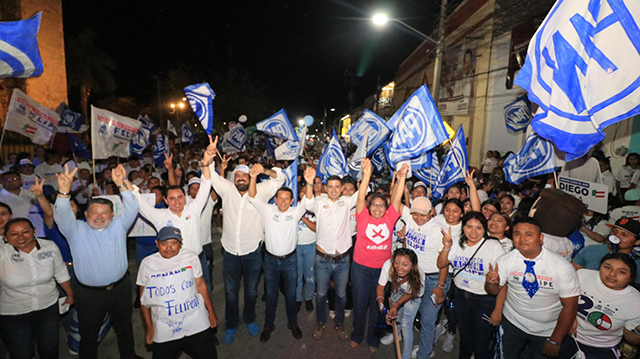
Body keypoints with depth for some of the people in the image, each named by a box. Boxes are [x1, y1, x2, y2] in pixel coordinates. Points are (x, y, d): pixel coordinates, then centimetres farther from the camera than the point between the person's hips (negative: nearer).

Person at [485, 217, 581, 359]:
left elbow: (570, 306, -15)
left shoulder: (562, 267, -20)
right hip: (512, 324, 2)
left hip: (547, 331, -1)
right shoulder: (505, 261, -14)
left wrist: (555, 341, -13)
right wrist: (491, 282, -29)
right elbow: (494, 291, -5)